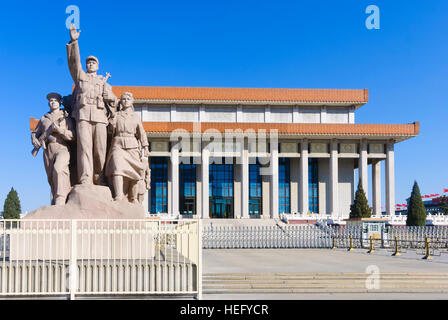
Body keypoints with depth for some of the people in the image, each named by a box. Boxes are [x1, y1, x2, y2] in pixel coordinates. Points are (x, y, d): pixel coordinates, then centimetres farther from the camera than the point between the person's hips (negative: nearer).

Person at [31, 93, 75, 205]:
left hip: (62, 148, -4)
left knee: (58, 170, -29)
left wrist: (59, 129, -11)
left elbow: (72, 136, 3)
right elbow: (34, 134, 26)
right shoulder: (43, 119, 23)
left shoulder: (66, 117, 13)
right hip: (48, 150, 4)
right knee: (51, 179, 1)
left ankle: (60, 202, -36)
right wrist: (36, 144, 5)